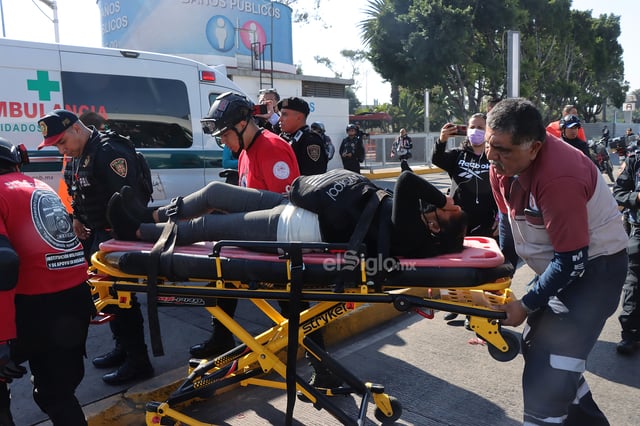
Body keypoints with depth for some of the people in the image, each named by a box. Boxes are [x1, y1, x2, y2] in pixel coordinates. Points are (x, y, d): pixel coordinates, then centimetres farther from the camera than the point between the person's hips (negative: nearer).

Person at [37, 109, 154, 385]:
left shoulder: (110, 152, -20)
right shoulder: (77, 157, 12)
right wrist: (77, 217, 17)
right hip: (100, 233, 10)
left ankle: (138, 361, 5)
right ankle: (123, 348, 32)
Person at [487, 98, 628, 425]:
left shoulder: (558, 178, -34)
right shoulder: (503, 162, -9)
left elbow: (572, 260, -27)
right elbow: (508, 217, 7)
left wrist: (526, 305, -18)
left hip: (593, 266, -9)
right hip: (556, 265, 9)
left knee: (547, 376, -11)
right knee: (537, 347, 21)